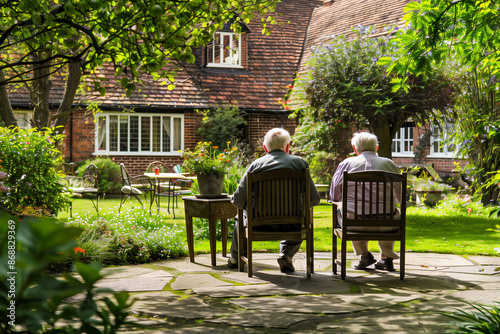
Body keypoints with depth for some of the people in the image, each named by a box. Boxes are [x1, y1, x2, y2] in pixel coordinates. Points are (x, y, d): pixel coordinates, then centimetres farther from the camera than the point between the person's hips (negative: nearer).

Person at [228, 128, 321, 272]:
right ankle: (286, 255, 16)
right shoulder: (299, 162, 1)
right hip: (289, 223, -1)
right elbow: (314, 198, 0)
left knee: (241, 217, 36)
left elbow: (238, 200, -1)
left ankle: (235, 258, 51)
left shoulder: (256, 164, 1)